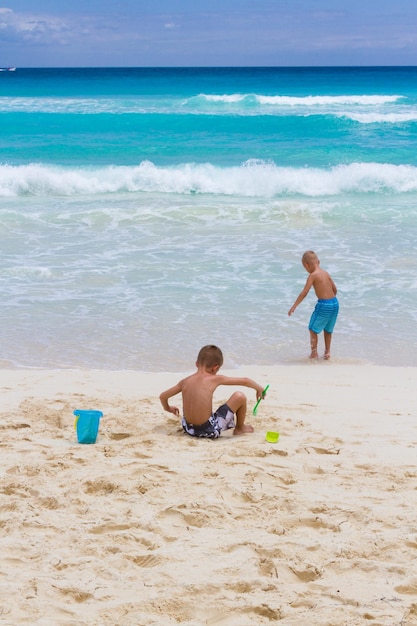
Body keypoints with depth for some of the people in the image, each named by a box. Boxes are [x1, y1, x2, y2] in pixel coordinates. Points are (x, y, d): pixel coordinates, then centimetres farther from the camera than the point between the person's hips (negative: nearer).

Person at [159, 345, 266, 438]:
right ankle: (240, 428, 24)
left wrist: (168, 408, 33)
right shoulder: (215, 379, -7)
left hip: (189, 429, 6)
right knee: (240, 396, 1)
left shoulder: (185, 381, 3)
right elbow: (245, 381, 2)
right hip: (210, 430, -6)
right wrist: (259, 388, 21)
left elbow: (163, 396, 12)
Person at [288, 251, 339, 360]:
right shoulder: (326, 273, 11)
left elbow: (304, 293, -15)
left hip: (323, 305, -7)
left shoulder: (313, 275, -10)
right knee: (328, 330, 23)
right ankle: (327, 352, 30)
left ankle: (314, 353, 12)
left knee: (313, 329, 9)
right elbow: (335, 290, 17)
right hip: (334, 303, 7)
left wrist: (294, 307, -12)